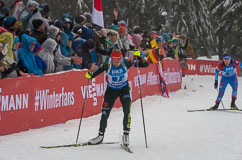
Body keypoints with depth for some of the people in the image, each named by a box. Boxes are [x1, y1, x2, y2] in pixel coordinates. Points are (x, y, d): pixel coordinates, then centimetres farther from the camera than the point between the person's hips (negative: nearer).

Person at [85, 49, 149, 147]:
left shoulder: (126, 62, -23)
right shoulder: (107, 64, -24)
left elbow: (145, 65, -22)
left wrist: (139, 57, -39)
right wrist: (90, 75, -33)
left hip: (124, 89, -1)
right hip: (111, 90, 1)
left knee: (127, 111, -17)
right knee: (105, 113, 3)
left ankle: (126, 135, -5)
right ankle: (101, 135, 20)